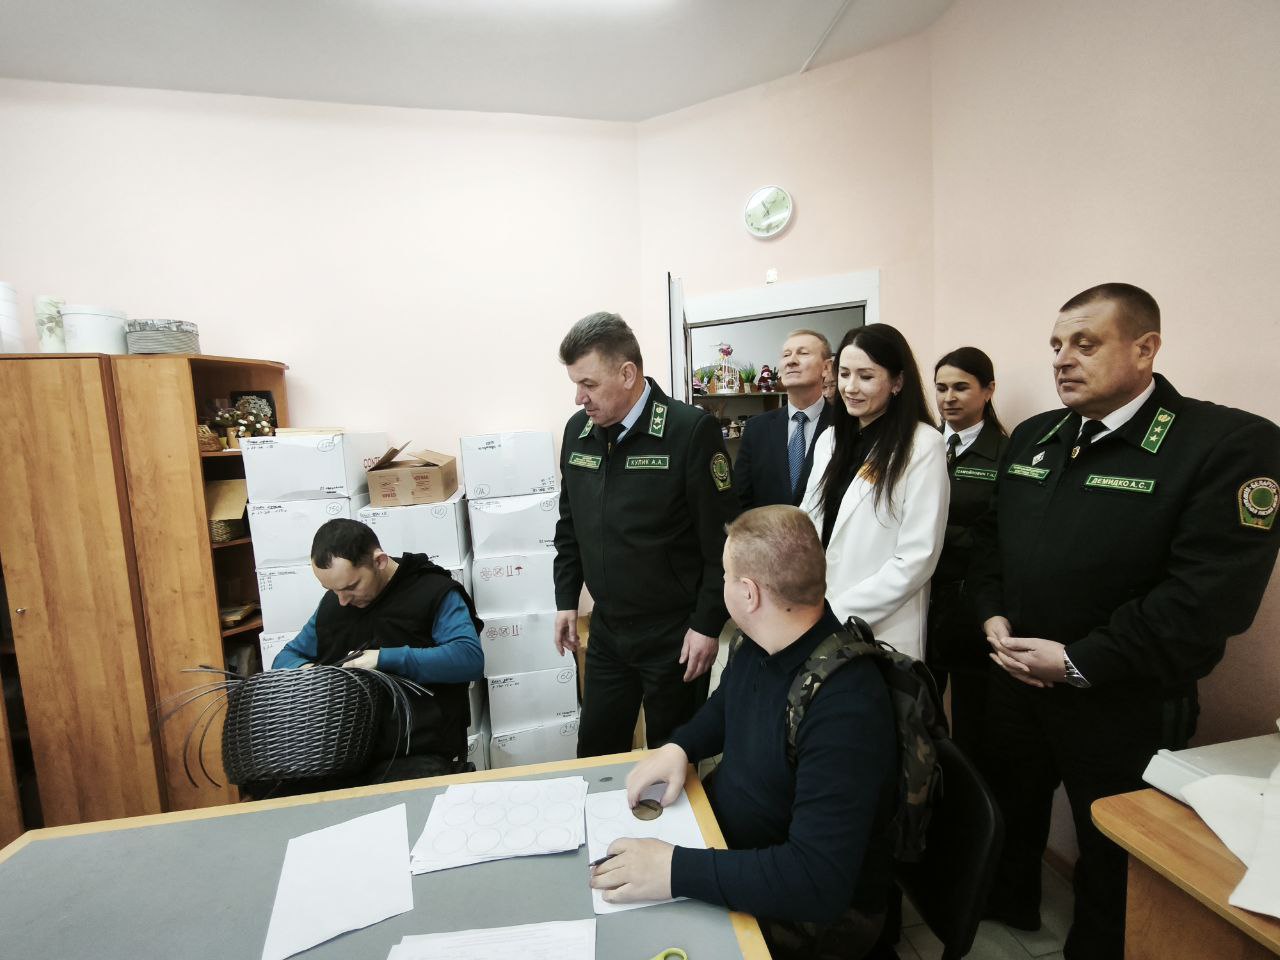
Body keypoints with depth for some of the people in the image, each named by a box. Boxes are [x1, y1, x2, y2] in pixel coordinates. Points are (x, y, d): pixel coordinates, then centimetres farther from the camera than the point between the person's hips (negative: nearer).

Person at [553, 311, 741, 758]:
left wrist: (708, 625, -12)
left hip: (674, 634, -5)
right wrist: (566, 599, 11)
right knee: (595, 753, 18)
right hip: (606, 629, 5)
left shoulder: (691, 431, -17)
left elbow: (722, 539, -15)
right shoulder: (578, 430, 2)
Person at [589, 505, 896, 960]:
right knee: (605, 866, 3)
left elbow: (820, 883, -34)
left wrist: (674, 870, -34)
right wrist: (677, 747, -7)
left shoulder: (845, 710, -33)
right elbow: (727, 706, 12)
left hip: (814, 910, -7)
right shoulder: (764, 644, -6)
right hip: (730, 834, 7)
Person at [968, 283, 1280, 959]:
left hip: (1123, 708, -5)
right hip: (1016, 684, 6)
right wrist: (993, 616, -5)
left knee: (1113, 860, 17)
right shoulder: (1033, 438, 5)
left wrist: (1077, 662, -22)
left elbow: (1211, 596, -23)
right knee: (1007, 815, 25)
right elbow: (991, 537, 11)